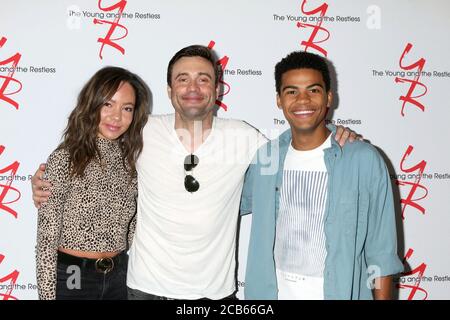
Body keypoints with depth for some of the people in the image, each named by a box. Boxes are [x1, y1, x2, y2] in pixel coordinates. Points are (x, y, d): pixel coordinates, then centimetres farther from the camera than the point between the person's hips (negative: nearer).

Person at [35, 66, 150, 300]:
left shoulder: (131, 160, 0)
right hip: (72, 279, -4)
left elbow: (130, 227, 8)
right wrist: (47, 295, -12)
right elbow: (46, 238, -12)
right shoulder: (64, 159, -14)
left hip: (118, 276, 4)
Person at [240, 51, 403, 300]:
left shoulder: (365, 160, -12)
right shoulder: (264, 157, -2)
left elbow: (381, 252, -8)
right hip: (274, 289, 3)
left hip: (339, 290, -2)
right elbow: (240, 203, 15)